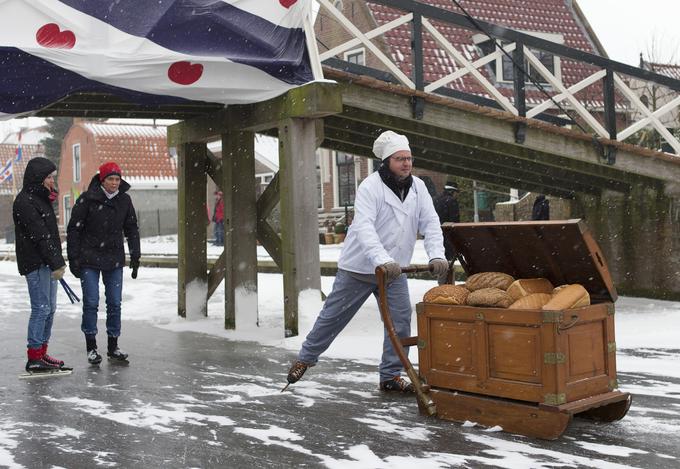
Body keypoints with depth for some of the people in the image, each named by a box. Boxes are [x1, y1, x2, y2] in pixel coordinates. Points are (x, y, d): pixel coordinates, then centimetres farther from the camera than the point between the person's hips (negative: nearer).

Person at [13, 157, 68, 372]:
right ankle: (33, 358, -1)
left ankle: (42, 353, 21)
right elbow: (39, 236, -19)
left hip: (48, 263, 10)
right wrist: (57, 263, -18)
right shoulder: (24, 202, -15)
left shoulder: (41, 198, 16)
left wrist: (58, 262, 17)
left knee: (50, 308, 13)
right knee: (41, 308, -8)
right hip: (35, 264, -10)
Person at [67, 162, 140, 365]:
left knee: (114, 303, 6)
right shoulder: (87, 199, -9)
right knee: (91, 303, -2)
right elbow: (74, 229, -5)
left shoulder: (125, 200, 3)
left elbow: (132, 229, 12)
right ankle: (91, 348, 9)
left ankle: (113, 347, 16)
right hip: (89, 259, -3)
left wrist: (135, 256, 8)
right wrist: (73, 258, -8)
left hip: (114, 260, 4)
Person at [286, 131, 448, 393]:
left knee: (401, 319, -4)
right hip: (359, 267, -5)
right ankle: (305, 359, 26)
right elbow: (364, 227, -30)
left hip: (394, 269, 5)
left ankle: (391, 376, 8)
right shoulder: (370, 187, -18)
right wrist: (382, 260, -43)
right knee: (333, 316, 7)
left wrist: (437, 255, -21)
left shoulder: (418, 187, 1)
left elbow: (430, 223, -4)